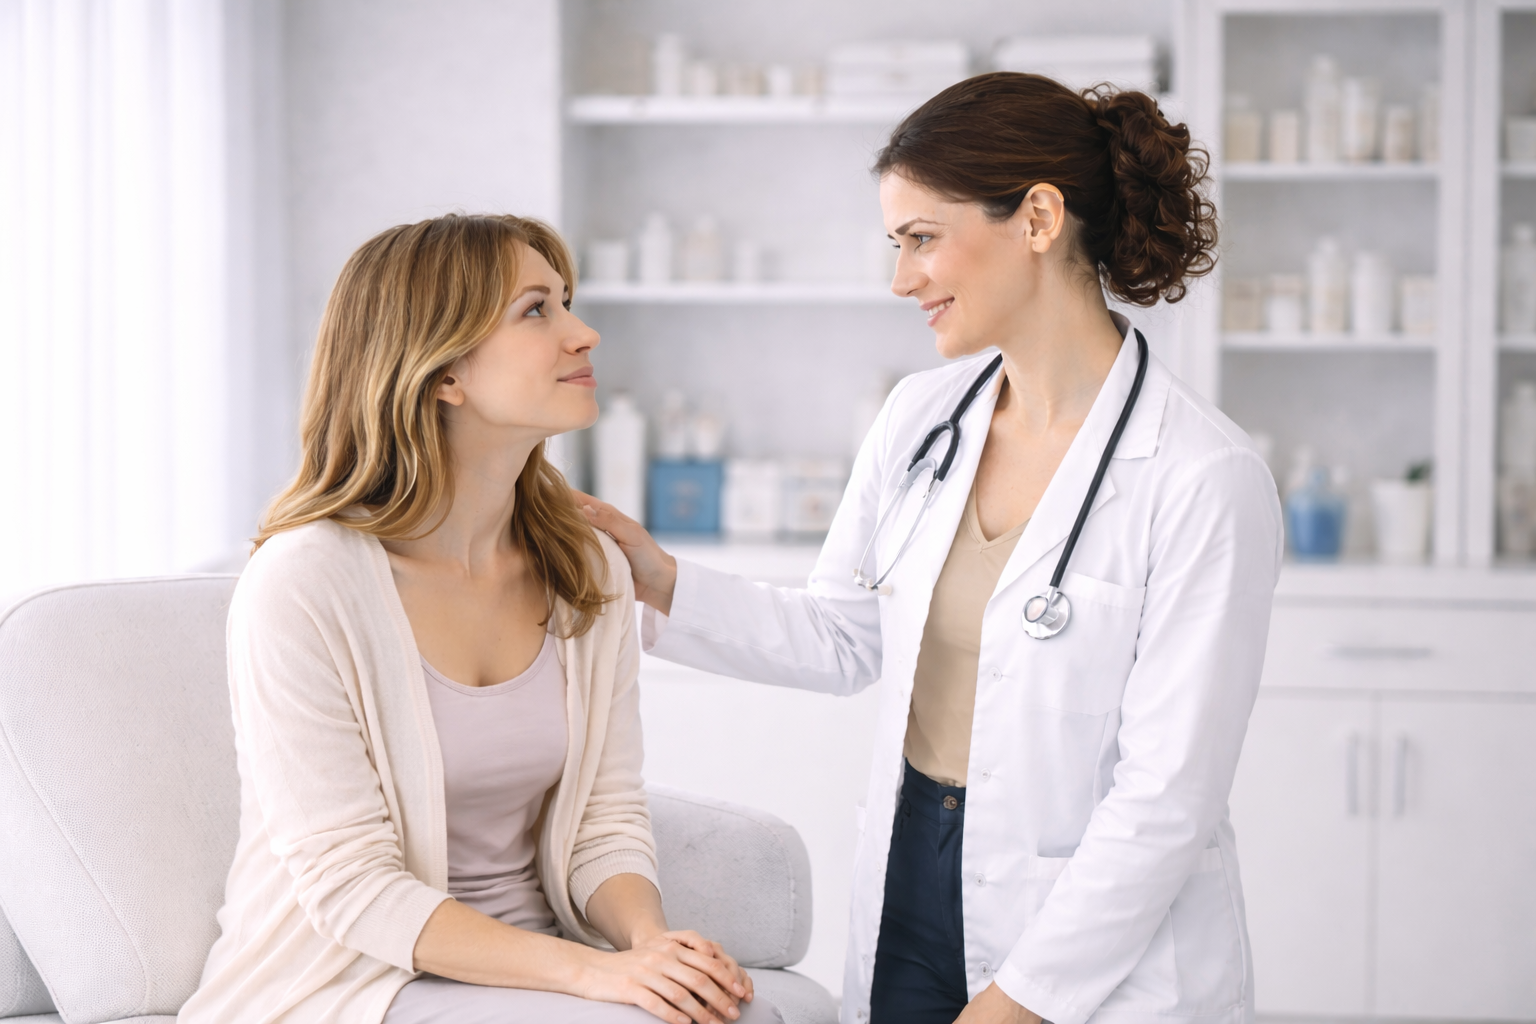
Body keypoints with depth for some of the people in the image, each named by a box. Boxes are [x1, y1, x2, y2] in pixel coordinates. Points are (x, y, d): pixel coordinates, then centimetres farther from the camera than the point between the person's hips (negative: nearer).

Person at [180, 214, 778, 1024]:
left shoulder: (590, 571, 4)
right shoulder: (304, 583, -16)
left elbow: (604, 819, 6)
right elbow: (349, 884, -18)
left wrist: (650, 940, -17)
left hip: (528, 957, 5)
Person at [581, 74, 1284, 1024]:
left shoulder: (1205, 480, -18)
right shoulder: (920, 417, 3)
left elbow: (1164, 801, -18)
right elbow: (843, 638, 13)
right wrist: (663, 586, 1)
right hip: (909, 900, 6)